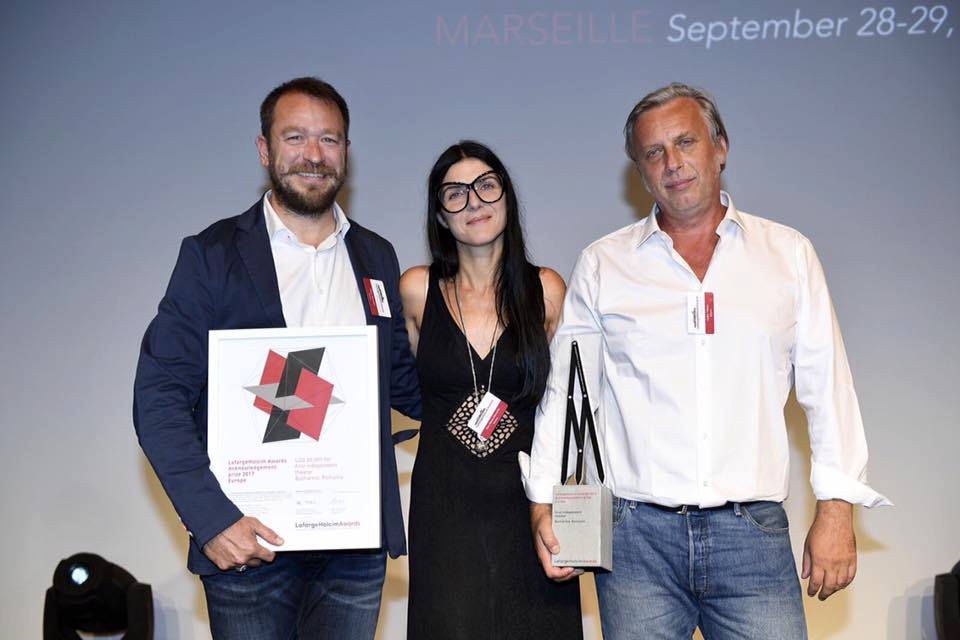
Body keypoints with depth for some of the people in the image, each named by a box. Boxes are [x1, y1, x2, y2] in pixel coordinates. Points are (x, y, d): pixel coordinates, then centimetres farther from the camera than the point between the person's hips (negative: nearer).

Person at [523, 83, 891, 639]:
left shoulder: (789, 254, 8)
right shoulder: (602, 265, 7)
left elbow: (827, 384, 7)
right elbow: (563, 388, 9)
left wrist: (838, 506, 1)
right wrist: (543, 502, 3)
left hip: (753, 535, 0)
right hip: (637, 535, 0)